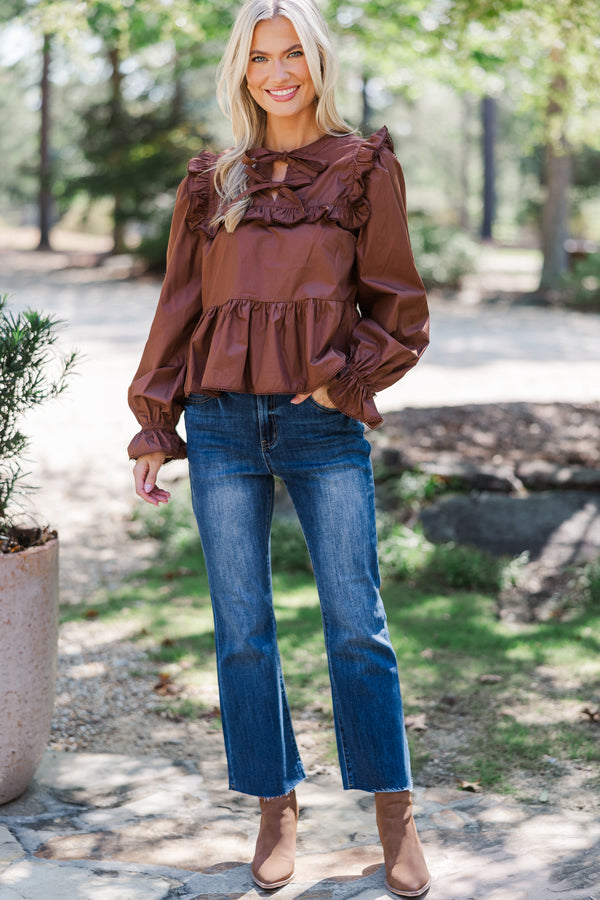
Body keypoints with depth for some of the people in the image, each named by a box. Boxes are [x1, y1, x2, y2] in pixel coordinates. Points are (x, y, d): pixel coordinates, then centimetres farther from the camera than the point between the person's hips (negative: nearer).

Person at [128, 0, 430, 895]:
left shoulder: (366, 168, 5)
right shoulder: (210, 182, 11)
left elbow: (397, 307, 5)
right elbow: (179, 308, 12)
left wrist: (343, 379, -9)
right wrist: (154, 427, 8)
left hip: (325, 424, -2)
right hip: (224, 423, 2)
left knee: (357, 627, -1)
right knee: (243, 630, 5)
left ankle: (395, 818, 14)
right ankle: (276, 813, 19)